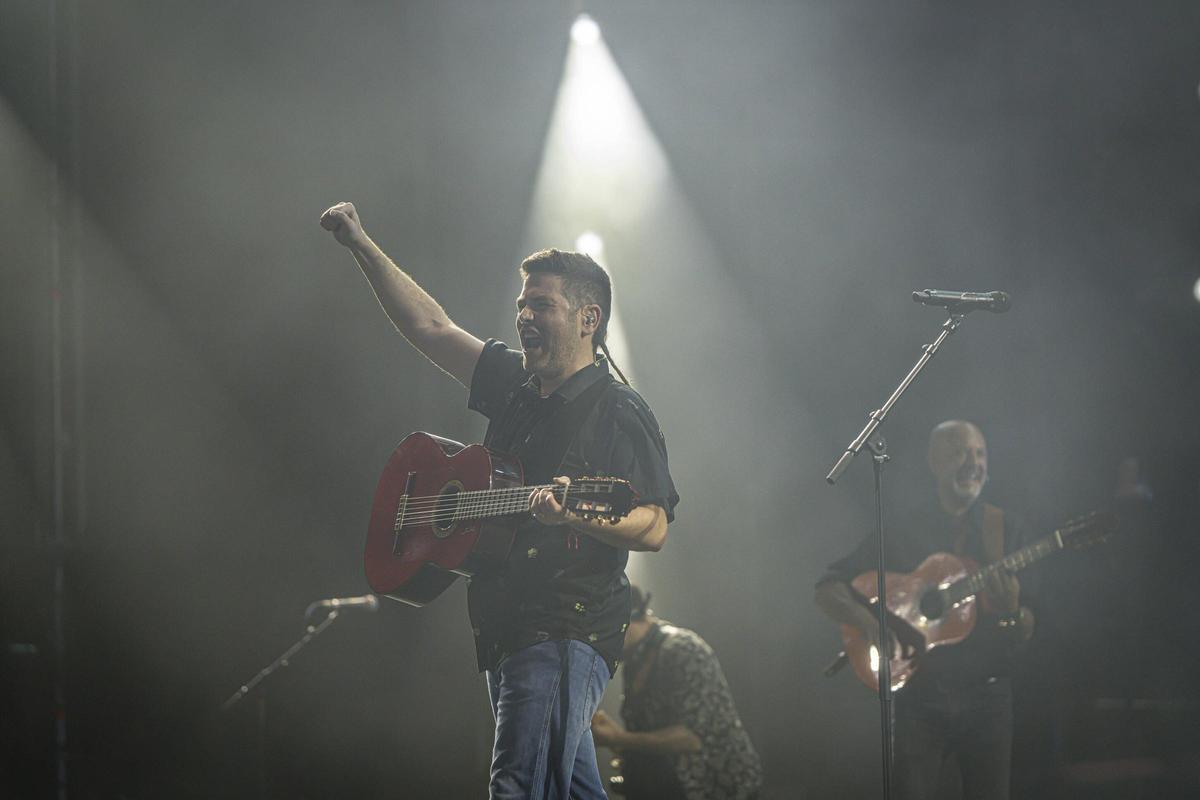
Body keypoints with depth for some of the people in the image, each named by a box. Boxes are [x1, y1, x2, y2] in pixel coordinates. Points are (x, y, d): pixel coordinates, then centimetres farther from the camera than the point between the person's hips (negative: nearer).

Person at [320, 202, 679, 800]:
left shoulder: (620, 414, -7)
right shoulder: (515, 385, 14)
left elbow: (655, 528, -14)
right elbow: (431, 327, 17)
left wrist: (579, 515, -32)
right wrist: (361, 245, 13)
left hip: (568, 633, -8)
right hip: (505, 632, 8)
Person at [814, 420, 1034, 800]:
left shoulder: (1005, 529, 5)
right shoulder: (902, 530, 2)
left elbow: (1025, 635, 5)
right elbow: (828, 590, 0)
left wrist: (1011, 611, -19)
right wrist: (868, 621, -19)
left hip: (986, 694, 2)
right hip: (919, 695, -1)